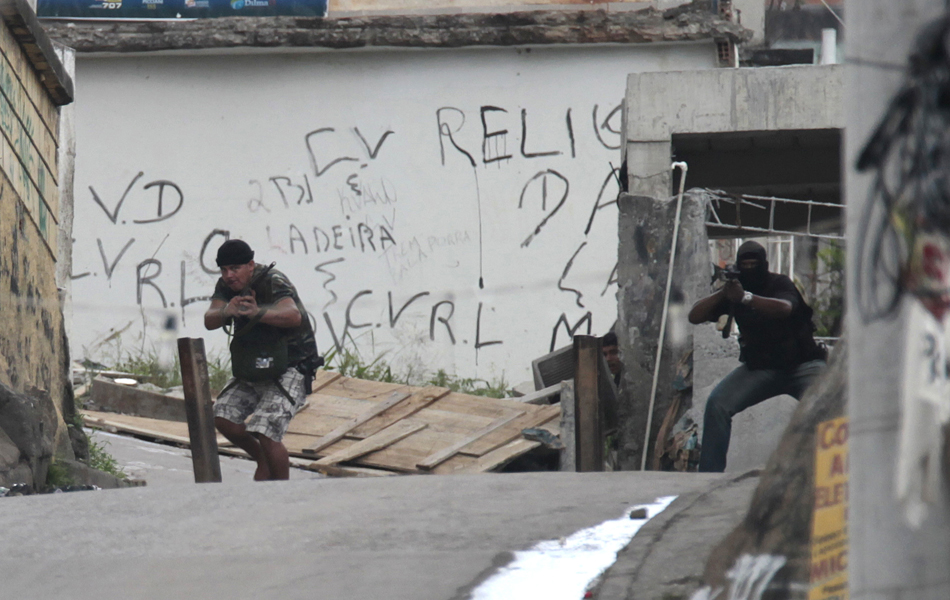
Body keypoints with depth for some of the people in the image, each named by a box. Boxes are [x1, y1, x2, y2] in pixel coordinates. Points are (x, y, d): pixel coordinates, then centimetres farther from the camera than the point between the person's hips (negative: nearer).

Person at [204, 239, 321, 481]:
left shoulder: (273, 281, -22)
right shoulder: (226, 287, 0)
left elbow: (293, 315, -41)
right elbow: (210, 321, -16)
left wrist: (257, 313, -60)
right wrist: (225, 312, -41)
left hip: (289, 372, -7)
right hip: (253, 373, 7)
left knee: (266, 434, -21)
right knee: (223, 418, -9)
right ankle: (263, 461, 15)